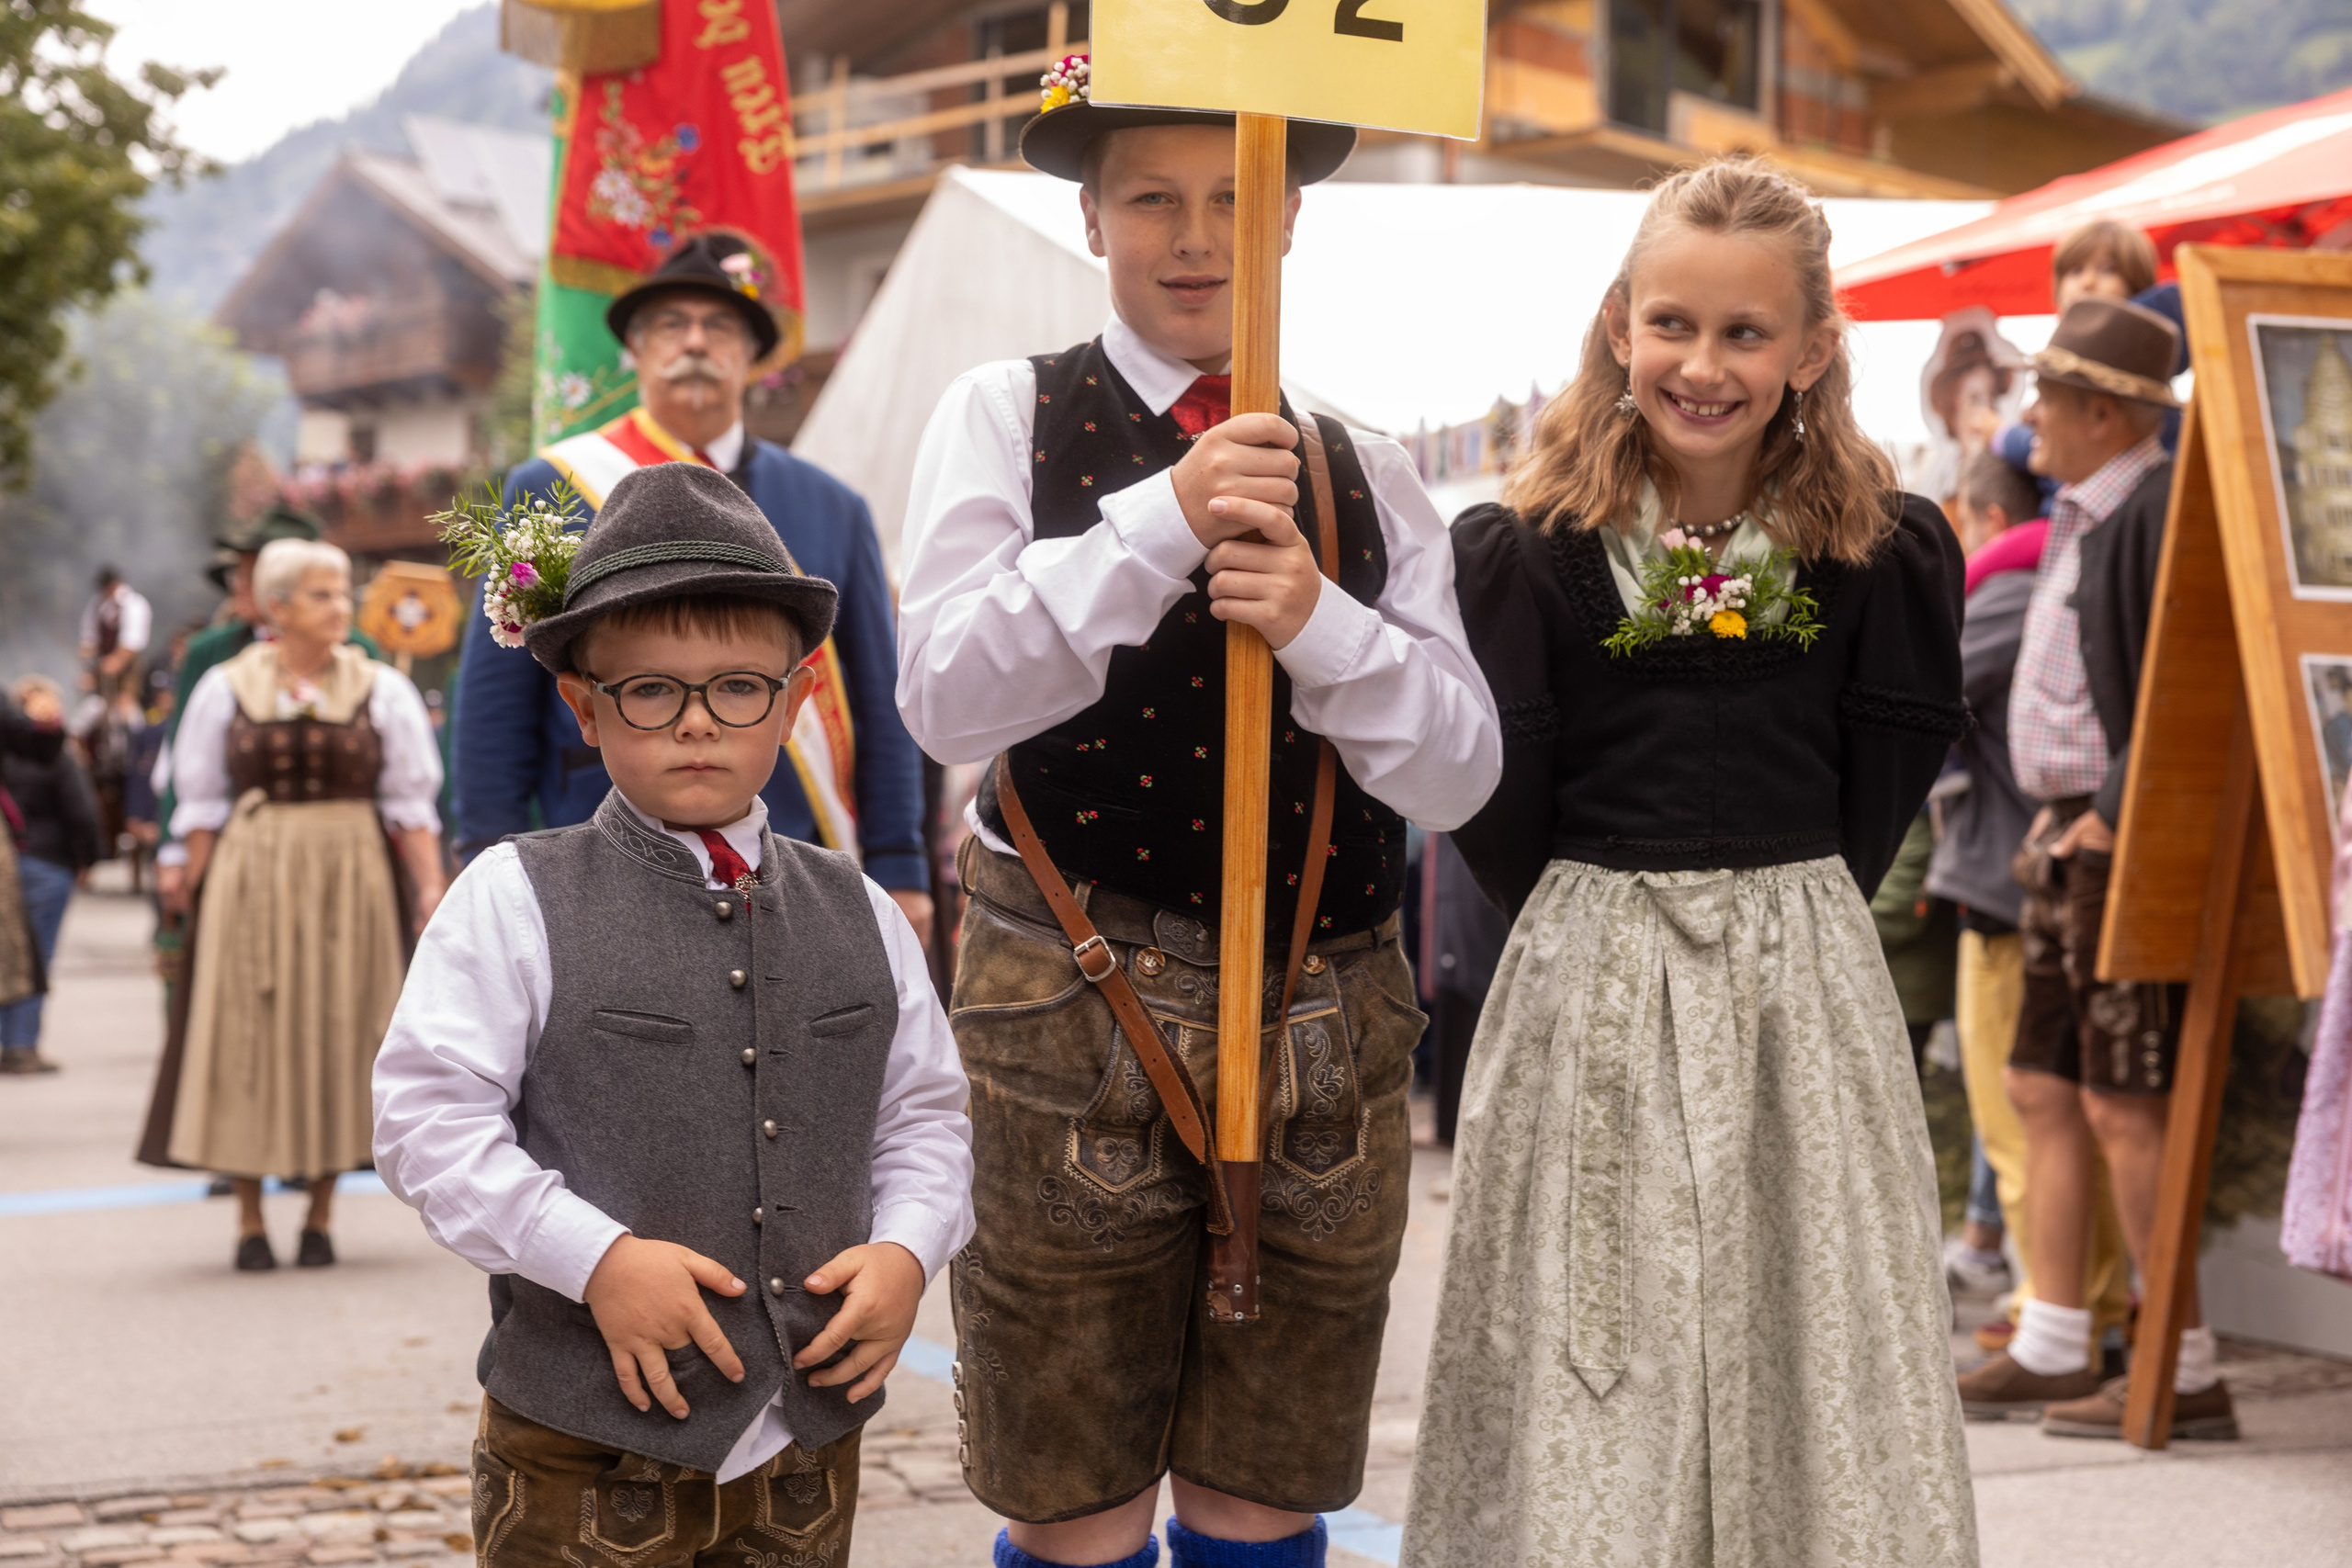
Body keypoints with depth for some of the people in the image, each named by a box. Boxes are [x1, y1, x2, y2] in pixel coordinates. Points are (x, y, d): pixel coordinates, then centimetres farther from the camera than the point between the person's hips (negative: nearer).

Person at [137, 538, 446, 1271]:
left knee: (338, 1035, 2)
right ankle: (249, 1221, 9)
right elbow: (201, 805, 6)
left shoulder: (381, 689, 4)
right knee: (248, 1041, 0)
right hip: (250, 880, 0)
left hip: (352, 879, 0)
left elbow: (413, 802, 1)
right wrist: (198, 894, -1)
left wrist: (430, 886, -9)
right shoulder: (226, 689, 4)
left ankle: (320, 1216, 13)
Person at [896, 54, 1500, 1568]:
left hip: (1329, 1029, 3)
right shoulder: (1006, 416, 2)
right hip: (1076, 1016, -3)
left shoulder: (1366, 472, 10)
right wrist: (1160, 519, -23)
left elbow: (1458, 772, 3)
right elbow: (947, 696, -12)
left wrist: (1320, 621, -16)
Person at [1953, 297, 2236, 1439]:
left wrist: (2116, 814, -20)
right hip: (2069, 840, 10)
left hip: (2127, 848, -10)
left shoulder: (2164, 512, -14)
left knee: (2123, 1108, -8)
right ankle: (2052, 1352, 20)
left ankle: (2186, 1377, -2)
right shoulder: (2079, 519, 16)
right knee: (2042, 1090, 13)